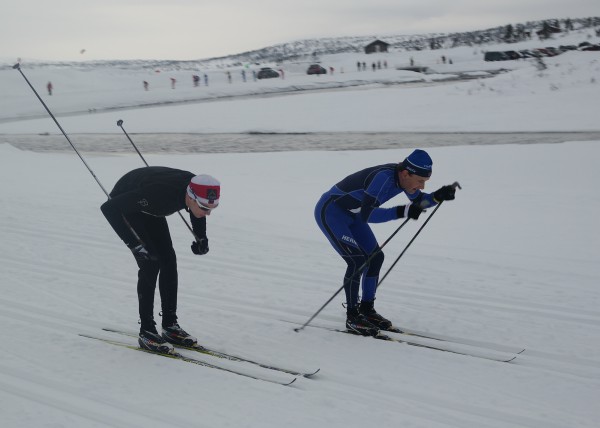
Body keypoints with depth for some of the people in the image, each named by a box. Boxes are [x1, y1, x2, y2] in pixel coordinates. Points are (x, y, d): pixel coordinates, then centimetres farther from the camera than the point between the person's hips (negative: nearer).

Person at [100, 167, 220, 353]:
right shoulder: (159, 193, -44)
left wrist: (201, 238, -9)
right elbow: (108, 208, -40)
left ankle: (170, 325, 9)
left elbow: (195, 205, 3)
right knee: (150, 263, -15)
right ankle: (146, 332, -7)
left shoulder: (197, 188, -25)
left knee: (168, 259, -1)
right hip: (123, 204, -7)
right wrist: (134, 244, -40)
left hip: (148, 207, 7)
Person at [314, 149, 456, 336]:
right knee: (358, 261, -17)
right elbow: (366, 216, -40)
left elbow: (419, 202, 7)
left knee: (375, 257, 5)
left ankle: (366, 310, 18)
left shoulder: (403, 176, -9)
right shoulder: (384, 178, -34)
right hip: (329, 211, -9)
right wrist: (402, 212, -46)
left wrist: (438, 196, -12)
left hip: (350, 213, 9)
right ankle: (352, 317, -3)